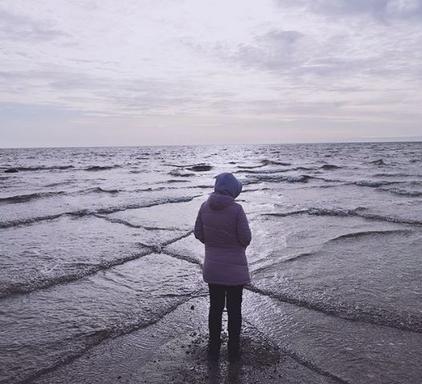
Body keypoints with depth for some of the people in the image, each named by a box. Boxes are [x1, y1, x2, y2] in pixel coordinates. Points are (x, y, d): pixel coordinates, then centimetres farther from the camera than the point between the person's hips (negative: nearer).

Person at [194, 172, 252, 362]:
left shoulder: (205, 207, -7)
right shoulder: (236, 209, -19)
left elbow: (198, 233, 0)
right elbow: (245, 238, -16)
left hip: (212, 268, 4)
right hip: (235, 268, -3)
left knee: (215, 308, 18)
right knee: (234, 309, 13)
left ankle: (214, 349, 29)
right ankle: (234, 351, 26)